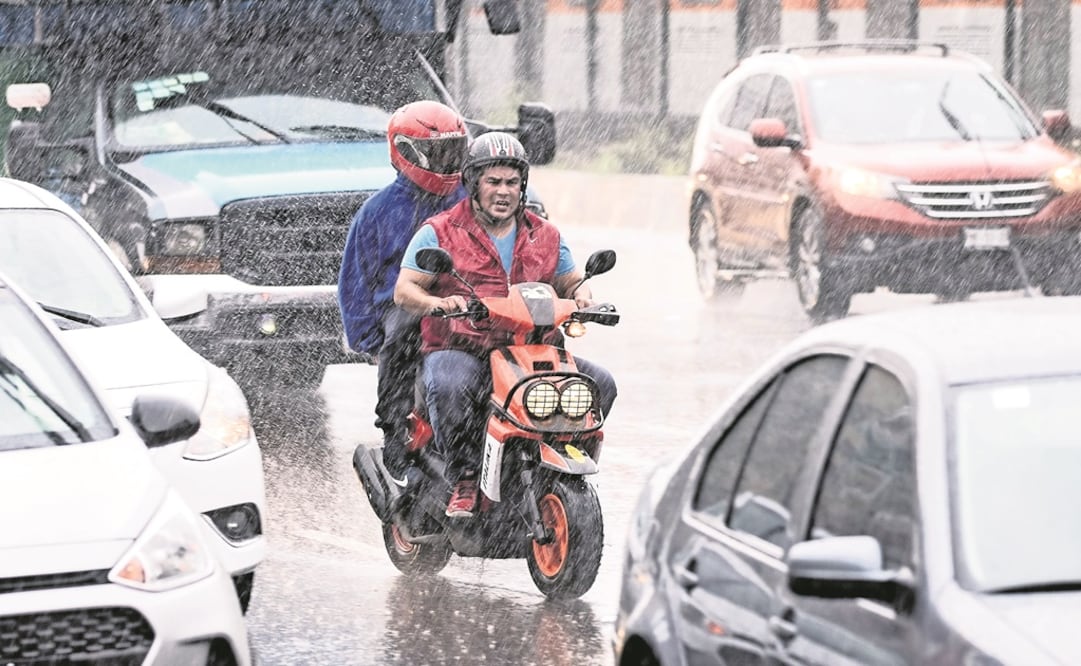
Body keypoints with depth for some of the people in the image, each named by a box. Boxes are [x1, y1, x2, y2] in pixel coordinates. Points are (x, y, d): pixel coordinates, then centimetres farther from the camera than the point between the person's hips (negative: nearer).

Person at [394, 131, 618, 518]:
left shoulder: (544, 236, 17)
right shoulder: (440, 233, 4)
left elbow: (569, 281, 21)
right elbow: (404, 290, -2)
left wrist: (581, 294, -4)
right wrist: (436, 303, -24)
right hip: (458, 350, -4)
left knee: (600, 384, -15)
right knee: (450, 388, -39)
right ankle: (464, 480, -29)